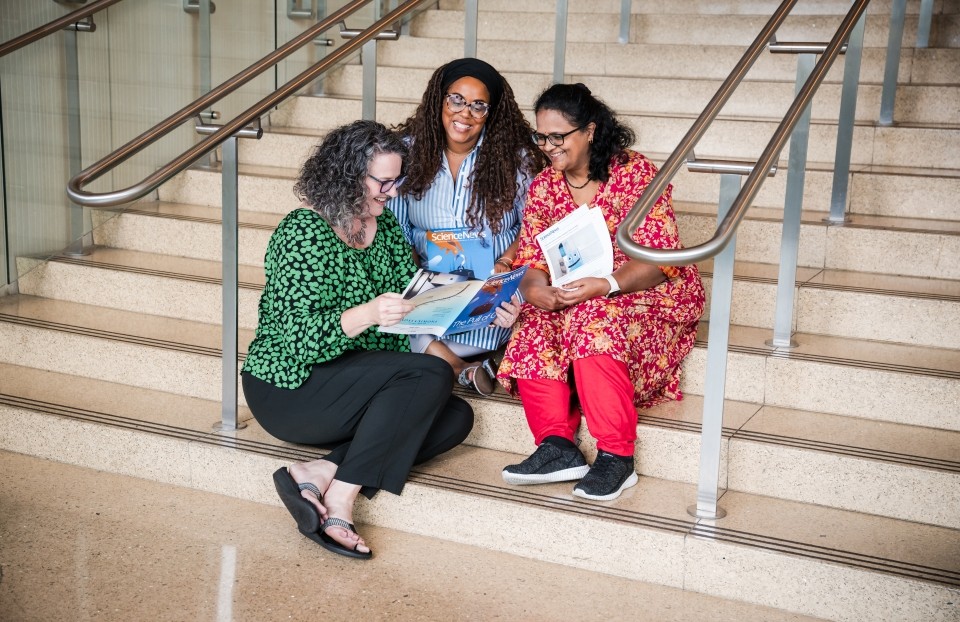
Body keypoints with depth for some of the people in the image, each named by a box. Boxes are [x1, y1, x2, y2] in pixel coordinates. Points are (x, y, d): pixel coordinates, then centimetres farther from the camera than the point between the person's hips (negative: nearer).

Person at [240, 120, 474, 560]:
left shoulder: (382, 224, 8)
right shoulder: (305, 232, -17)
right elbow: (299, 335, -24)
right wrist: (367, 315, -40)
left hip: (358, 383, 9)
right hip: (288, 390, -9)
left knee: (456, 417, -10)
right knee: (431, 374, -24)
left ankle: (316, 474, -20)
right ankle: (339, 502, -25)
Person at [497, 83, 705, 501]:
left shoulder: (636, 174, -11)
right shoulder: (543, 186, 8)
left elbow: (661, 260, -17)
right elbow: (531, 259, 3)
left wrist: (606, 286, -34)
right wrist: (533, 288, -22)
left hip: (647, 295, -5)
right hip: (569, 300, 5)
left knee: (593, 322, -36)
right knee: (531, 328, -25)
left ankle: (617, 456, -30)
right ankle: (557, 446, -29)